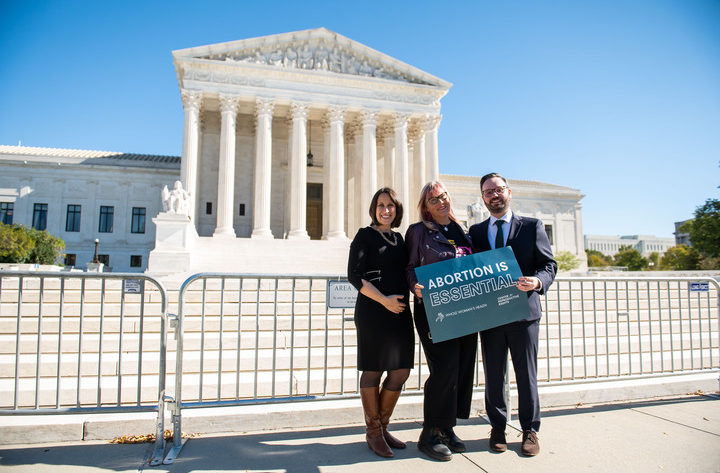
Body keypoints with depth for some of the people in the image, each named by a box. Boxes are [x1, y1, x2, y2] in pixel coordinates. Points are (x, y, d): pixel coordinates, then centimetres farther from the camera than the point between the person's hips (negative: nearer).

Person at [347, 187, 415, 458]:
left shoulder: (398, 238, 16)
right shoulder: (365, 235, -2)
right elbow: (354, 276, -11)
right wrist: (384, 300, -16)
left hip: (400, 311, 7)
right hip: (373, 311, -6)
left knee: (401, 371, 7)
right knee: (373, 371, 2)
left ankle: (382, 427, 25)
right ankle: (373, 432, 19)